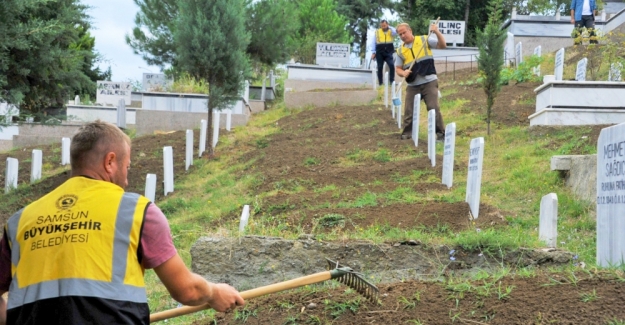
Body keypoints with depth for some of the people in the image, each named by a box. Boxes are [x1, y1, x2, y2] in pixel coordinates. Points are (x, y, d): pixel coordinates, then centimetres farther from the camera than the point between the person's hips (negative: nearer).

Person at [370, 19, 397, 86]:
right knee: (380, 68, 5)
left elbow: (396, 33, -15)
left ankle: (392, 81, -14)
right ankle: (380, 83, 11)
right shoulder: (377, 32, 10)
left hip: (388, 52, -1)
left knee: (391, 65, -17)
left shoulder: (391, 31, 9)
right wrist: (373, 52, 2)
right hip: (379, 52, 1)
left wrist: (389, 27, -5)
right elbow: (373, 42, 9)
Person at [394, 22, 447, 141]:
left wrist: (437, 32, -18)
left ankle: (441, 133, 2)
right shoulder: (400, 50, 8)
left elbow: (443, 45, -3)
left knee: (433, 108, -9)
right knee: (408, 110, 4)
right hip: (412, 85, 3)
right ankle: (406, 134, 16)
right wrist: (403, 73, -14)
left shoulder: (424, 40, 1)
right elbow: (398, 69, 9)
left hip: (429, 82, -3)